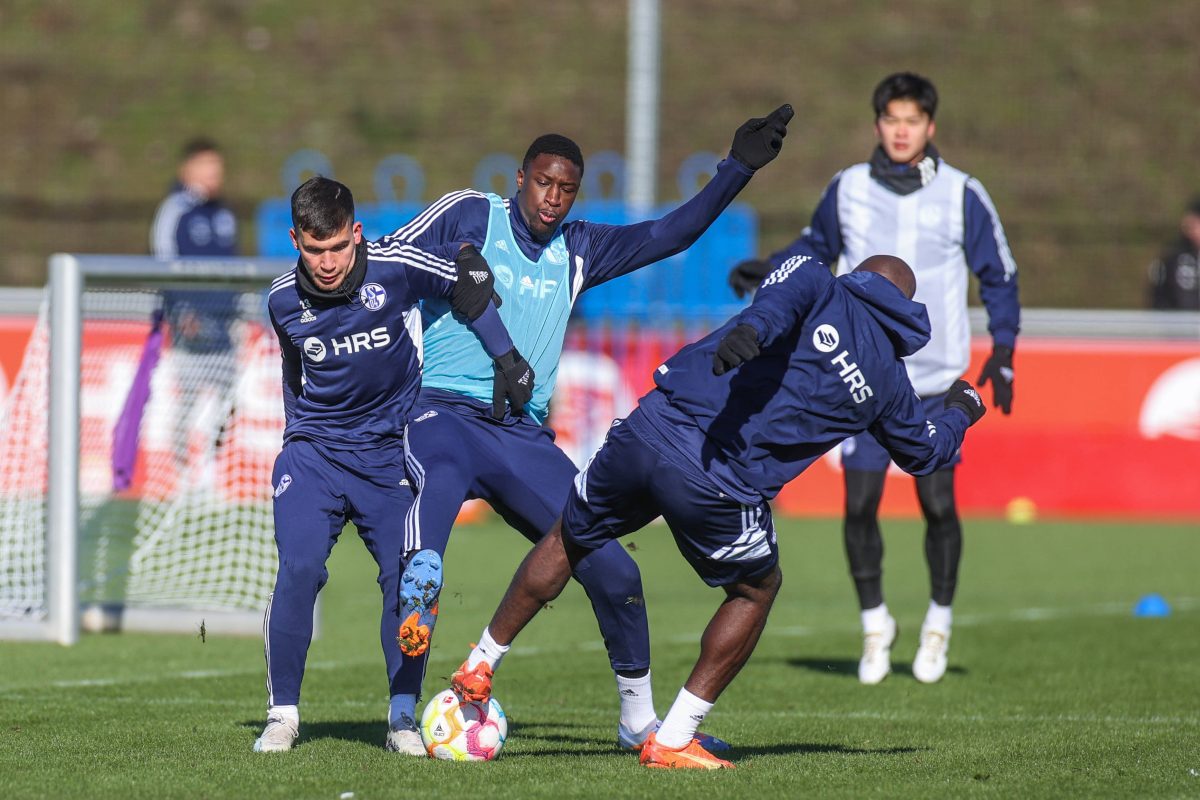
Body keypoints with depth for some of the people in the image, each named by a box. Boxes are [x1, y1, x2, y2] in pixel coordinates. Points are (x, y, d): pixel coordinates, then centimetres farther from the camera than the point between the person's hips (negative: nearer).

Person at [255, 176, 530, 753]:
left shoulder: (395, 267, -15)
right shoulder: (284, 300, -5)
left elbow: (469, 281, 0)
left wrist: (506, 358, -2)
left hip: (390, 453, 0)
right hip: (314, 452, 1)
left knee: (405, 576, -7)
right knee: (298, 569, -16)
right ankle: (283, 713, -5)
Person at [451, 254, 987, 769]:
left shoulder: (822, 286, 13)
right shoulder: (887, 380, 16)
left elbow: (786, 293, -14)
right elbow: (926, 451, 34)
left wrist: (752, 329, -35)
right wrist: (960, 413, 55)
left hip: (648, 431, 1)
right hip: (716, 490, -1)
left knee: (569, 539, 27)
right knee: (757, 589, 26)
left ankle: (479, 668, 36)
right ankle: (673, 740, 19)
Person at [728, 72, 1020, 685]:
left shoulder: (962, 196, -2)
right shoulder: (848, 190, 3)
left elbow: (1000, 275, 7)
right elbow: (817, 245, 22)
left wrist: (1002, 354, -1)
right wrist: (767, 271, 5)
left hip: (936, 381, -1)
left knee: (938, 505, -3)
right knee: (859, 503, -6)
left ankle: (938, 623, 19)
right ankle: (875, 624, 14)